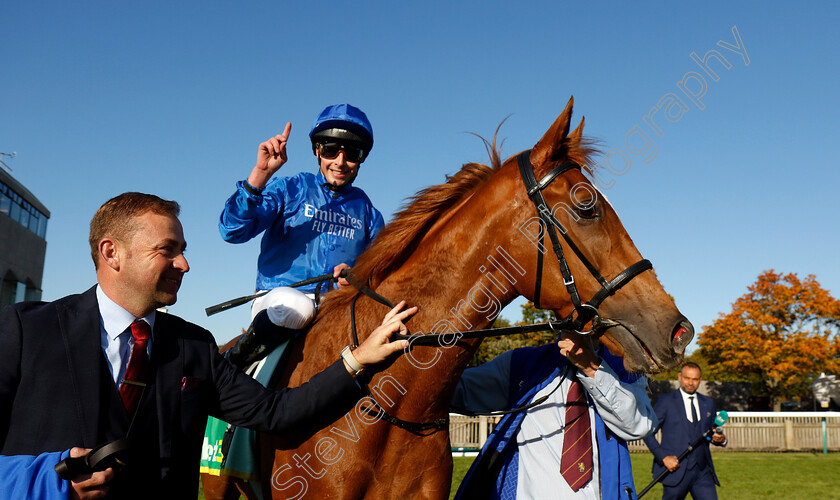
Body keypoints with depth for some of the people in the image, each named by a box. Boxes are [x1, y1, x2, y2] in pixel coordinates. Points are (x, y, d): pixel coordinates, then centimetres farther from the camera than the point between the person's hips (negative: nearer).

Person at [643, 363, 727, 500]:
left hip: (703, 472, 4)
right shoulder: (666, 401, 1)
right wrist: (663, 457, -12)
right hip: (676, 470, -4)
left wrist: (720, 439, -2)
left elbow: (712, 433, 22)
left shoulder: (708, 403, 16)